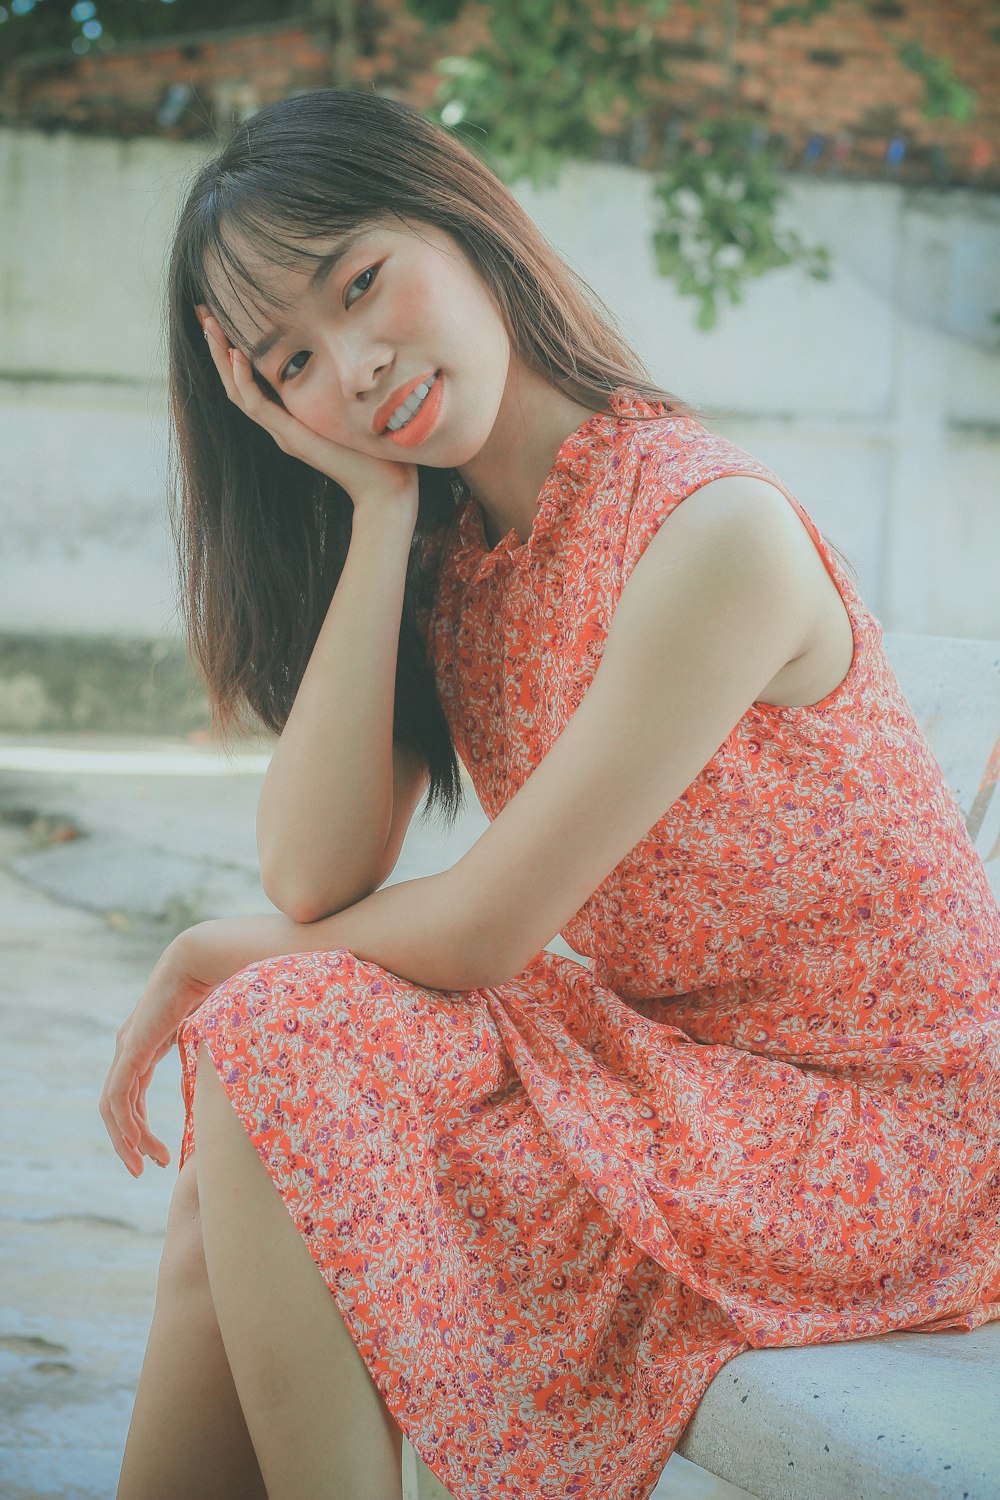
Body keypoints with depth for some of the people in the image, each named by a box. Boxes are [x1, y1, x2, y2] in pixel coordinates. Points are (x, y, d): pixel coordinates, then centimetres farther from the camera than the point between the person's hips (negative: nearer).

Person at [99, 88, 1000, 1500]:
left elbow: (478, 933, -19)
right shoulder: (453, 563, 3)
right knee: (242, 1185, -9)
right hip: (671, 1070, 7)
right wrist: (381, 508, -12)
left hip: (875, 1136, -7)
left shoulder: (712, 527, -22)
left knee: (274, 1066, -17)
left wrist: (228, 955, -2)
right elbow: (314, 879, -11)